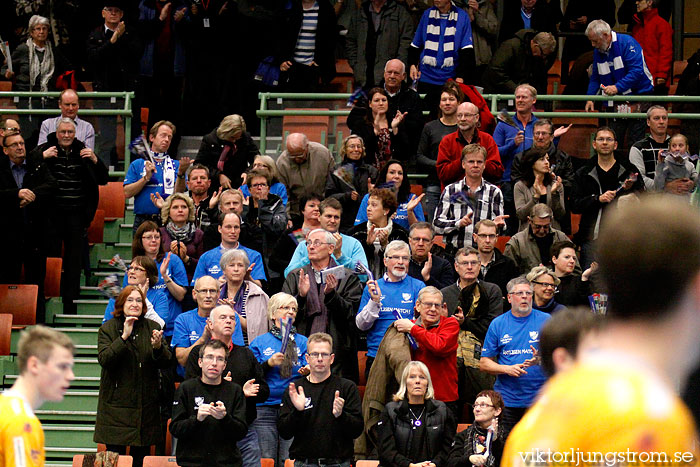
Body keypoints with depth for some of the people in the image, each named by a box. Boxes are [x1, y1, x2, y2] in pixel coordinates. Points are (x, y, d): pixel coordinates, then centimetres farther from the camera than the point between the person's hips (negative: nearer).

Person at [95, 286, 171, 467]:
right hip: (116, 403, -2)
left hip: (146, 403, 2)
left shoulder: (153, 328, 8)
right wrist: (124, 337, -21)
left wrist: (158, 347, -18)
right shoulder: (108, 329, 3)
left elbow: (166, 363, 3)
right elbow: (104, 359, -12)